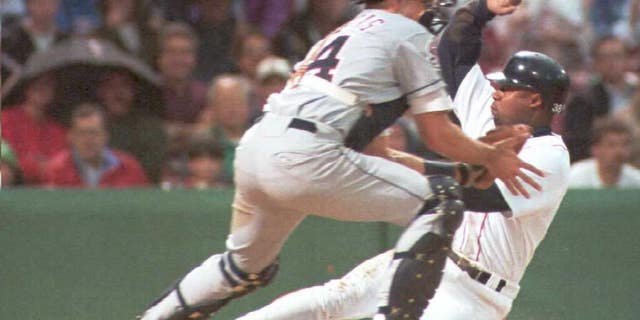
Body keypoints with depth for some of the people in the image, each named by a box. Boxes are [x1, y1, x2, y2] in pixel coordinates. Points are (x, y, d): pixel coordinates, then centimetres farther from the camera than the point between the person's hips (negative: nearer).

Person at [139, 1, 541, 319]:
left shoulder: (343, 33, 31)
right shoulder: (407, 33, 8)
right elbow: (438, 135, 4)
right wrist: (490, 156, 20)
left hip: (253, 146, 9)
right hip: (304, 158, -9)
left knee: (247, 268, 31)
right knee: (440, 204, -5)